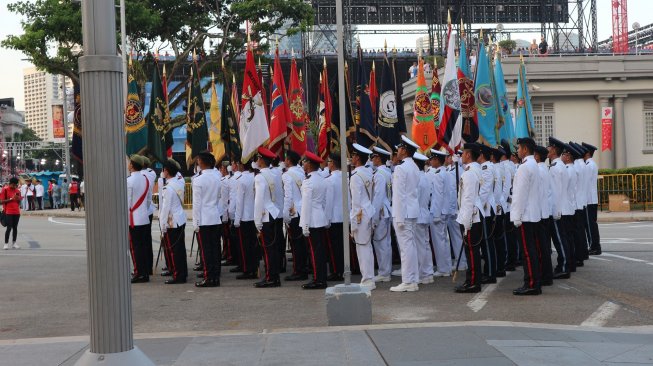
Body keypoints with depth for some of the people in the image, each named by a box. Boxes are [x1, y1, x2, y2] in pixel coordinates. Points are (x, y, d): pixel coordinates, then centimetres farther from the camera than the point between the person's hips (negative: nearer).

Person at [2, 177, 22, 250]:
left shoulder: (18, 191, 10)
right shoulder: (5, 190, -5)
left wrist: (19, 199, -6)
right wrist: (11, 199, -16)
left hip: (17, 212, 5)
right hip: (8, 212, -5)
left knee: (15, 227, 6)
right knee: (9, 228, -8)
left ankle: (14, 243, 12)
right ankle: (6, 243, 1)